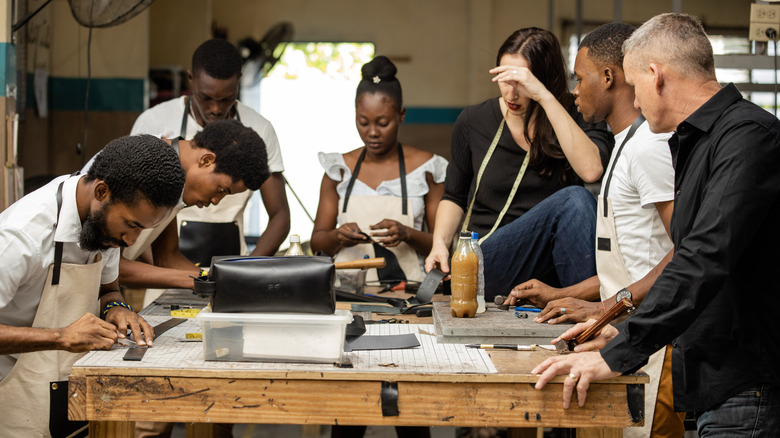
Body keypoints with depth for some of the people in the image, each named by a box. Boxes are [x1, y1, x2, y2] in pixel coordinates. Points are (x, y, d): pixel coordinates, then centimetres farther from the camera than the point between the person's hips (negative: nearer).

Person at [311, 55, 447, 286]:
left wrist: (407, 234, -13)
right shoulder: (339, 169, 11)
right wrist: (338, 238, -9)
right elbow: (317, 241, 13)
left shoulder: (426, 168, 6)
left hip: (405, 286, -2)